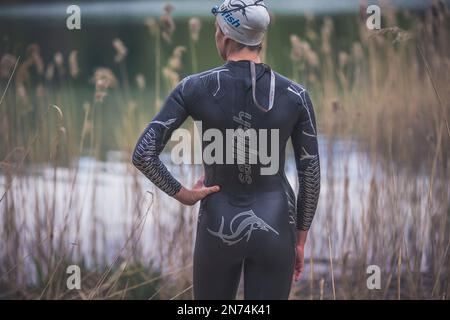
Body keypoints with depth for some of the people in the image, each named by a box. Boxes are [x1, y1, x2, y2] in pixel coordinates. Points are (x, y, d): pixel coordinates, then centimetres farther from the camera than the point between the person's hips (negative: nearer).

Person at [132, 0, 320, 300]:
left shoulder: (195, 87, -11)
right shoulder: (296, 95, -8)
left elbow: (143, 153, -16)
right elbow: (311, 176, -4)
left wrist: (181, 193, -1)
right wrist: (300, 239, 7)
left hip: (220, 226, 0)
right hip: (274, 226, 0)